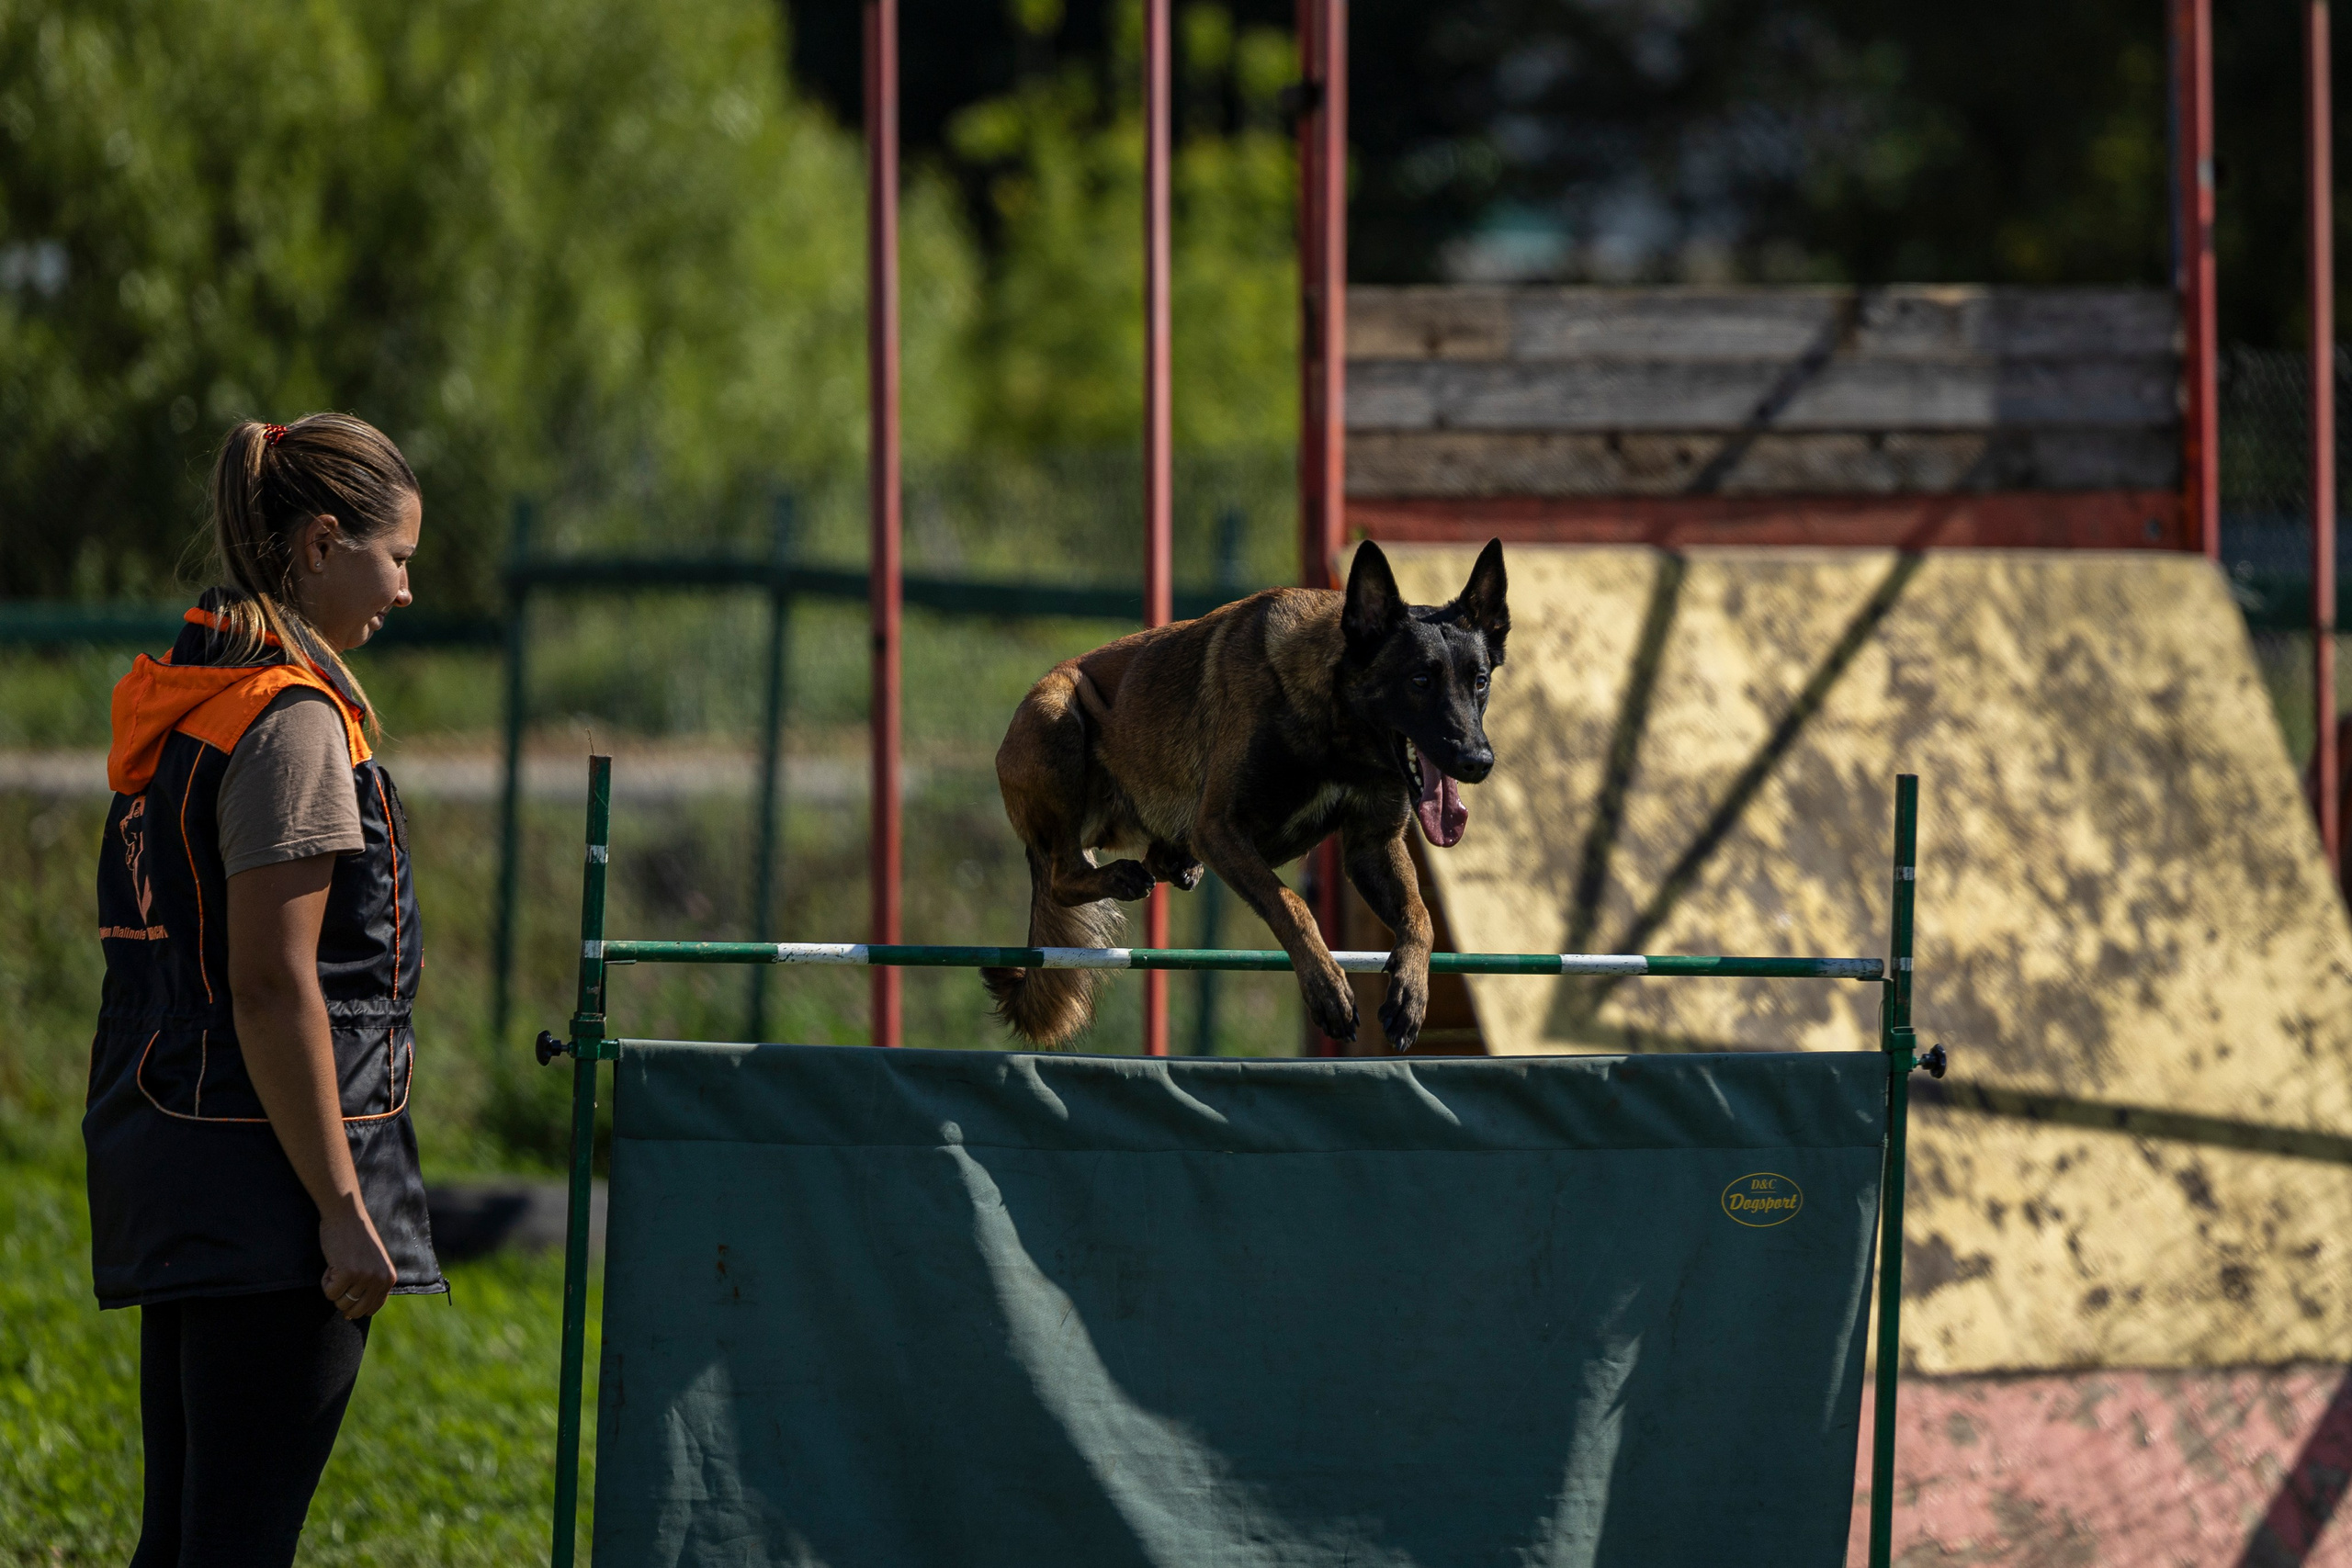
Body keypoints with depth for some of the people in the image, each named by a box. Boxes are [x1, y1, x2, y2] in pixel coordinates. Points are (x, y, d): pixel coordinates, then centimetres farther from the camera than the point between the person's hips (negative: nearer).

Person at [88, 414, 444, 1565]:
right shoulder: (292, 722, -14)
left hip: (165, 1165, 10)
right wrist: (340, 1206, -17)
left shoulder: (177, 709, 15)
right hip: (261, 1170, -10)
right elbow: (271, 986, -19)